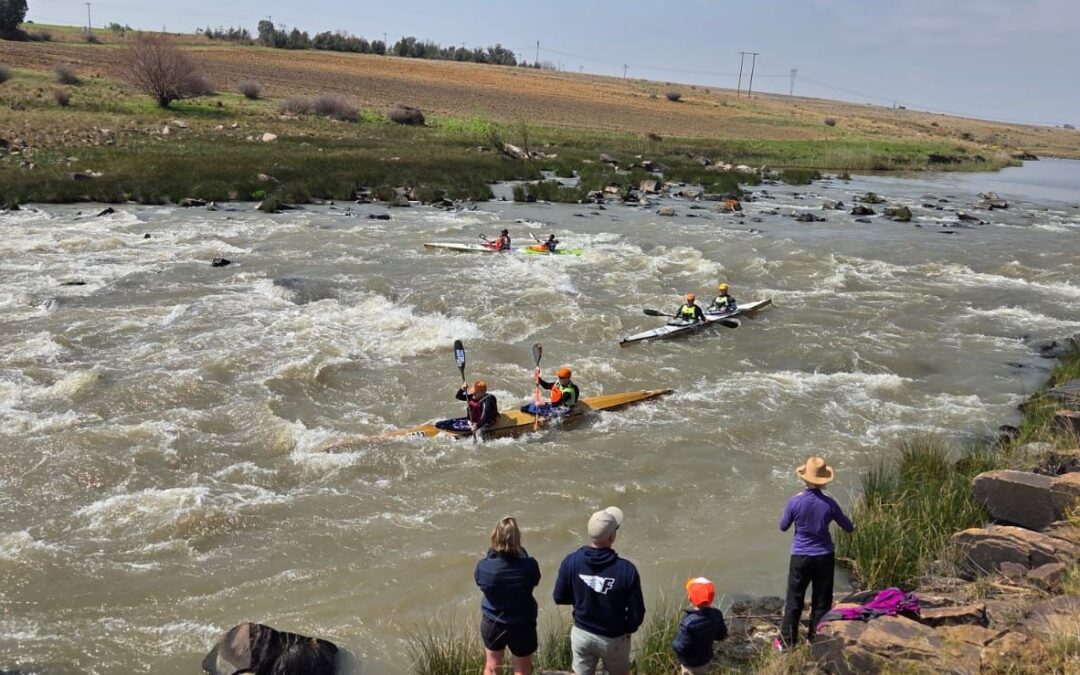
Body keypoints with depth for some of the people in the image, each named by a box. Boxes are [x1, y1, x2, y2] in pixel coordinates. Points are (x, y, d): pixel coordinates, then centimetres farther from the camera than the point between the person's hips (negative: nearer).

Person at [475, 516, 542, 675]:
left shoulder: (484, 566, -23)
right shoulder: (528, 566, -28)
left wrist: (491, 554, -1)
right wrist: (522, 554, -2)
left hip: (492, 624, 2)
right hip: (522, 626, -2)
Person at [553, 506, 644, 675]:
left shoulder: (571, 562, -18)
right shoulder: (626, 570, -27)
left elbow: (559, 598, -4)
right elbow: (637, 612, -17)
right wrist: (628, 630, 4)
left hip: (581, 633, 2)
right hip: (613, 638, -2)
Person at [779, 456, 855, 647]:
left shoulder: (795, 502, -14)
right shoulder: (829, 503, -11)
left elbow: (783, 527, 1)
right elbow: (848, 528, 1)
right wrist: (853, 527, 23)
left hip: (800, 557, -1)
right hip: (824, 557, 1)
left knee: (794, 601, 10)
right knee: (821, 603, 12)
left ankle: (788, 642, 17)